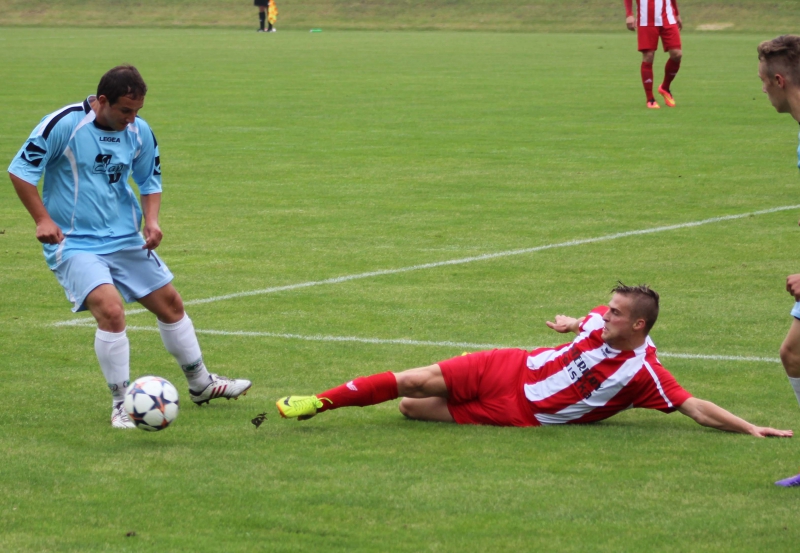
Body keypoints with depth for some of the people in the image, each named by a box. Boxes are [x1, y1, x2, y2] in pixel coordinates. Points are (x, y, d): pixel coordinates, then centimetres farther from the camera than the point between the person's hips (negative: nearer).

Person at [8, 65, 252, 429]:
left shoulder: (139, 132, -2)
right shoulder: (64, 125, -19)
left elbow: (150, 180, 14)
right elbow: (20, 169, -11)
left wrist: (151, 219, -4)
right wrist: (42, 219, -16)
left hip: (126, 239, 6)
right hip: (73, 244, -6)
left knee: (170, 303, 15)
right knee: (110, 310, -26)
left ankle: (200, 384, 37)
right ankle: (121, 404, -10)